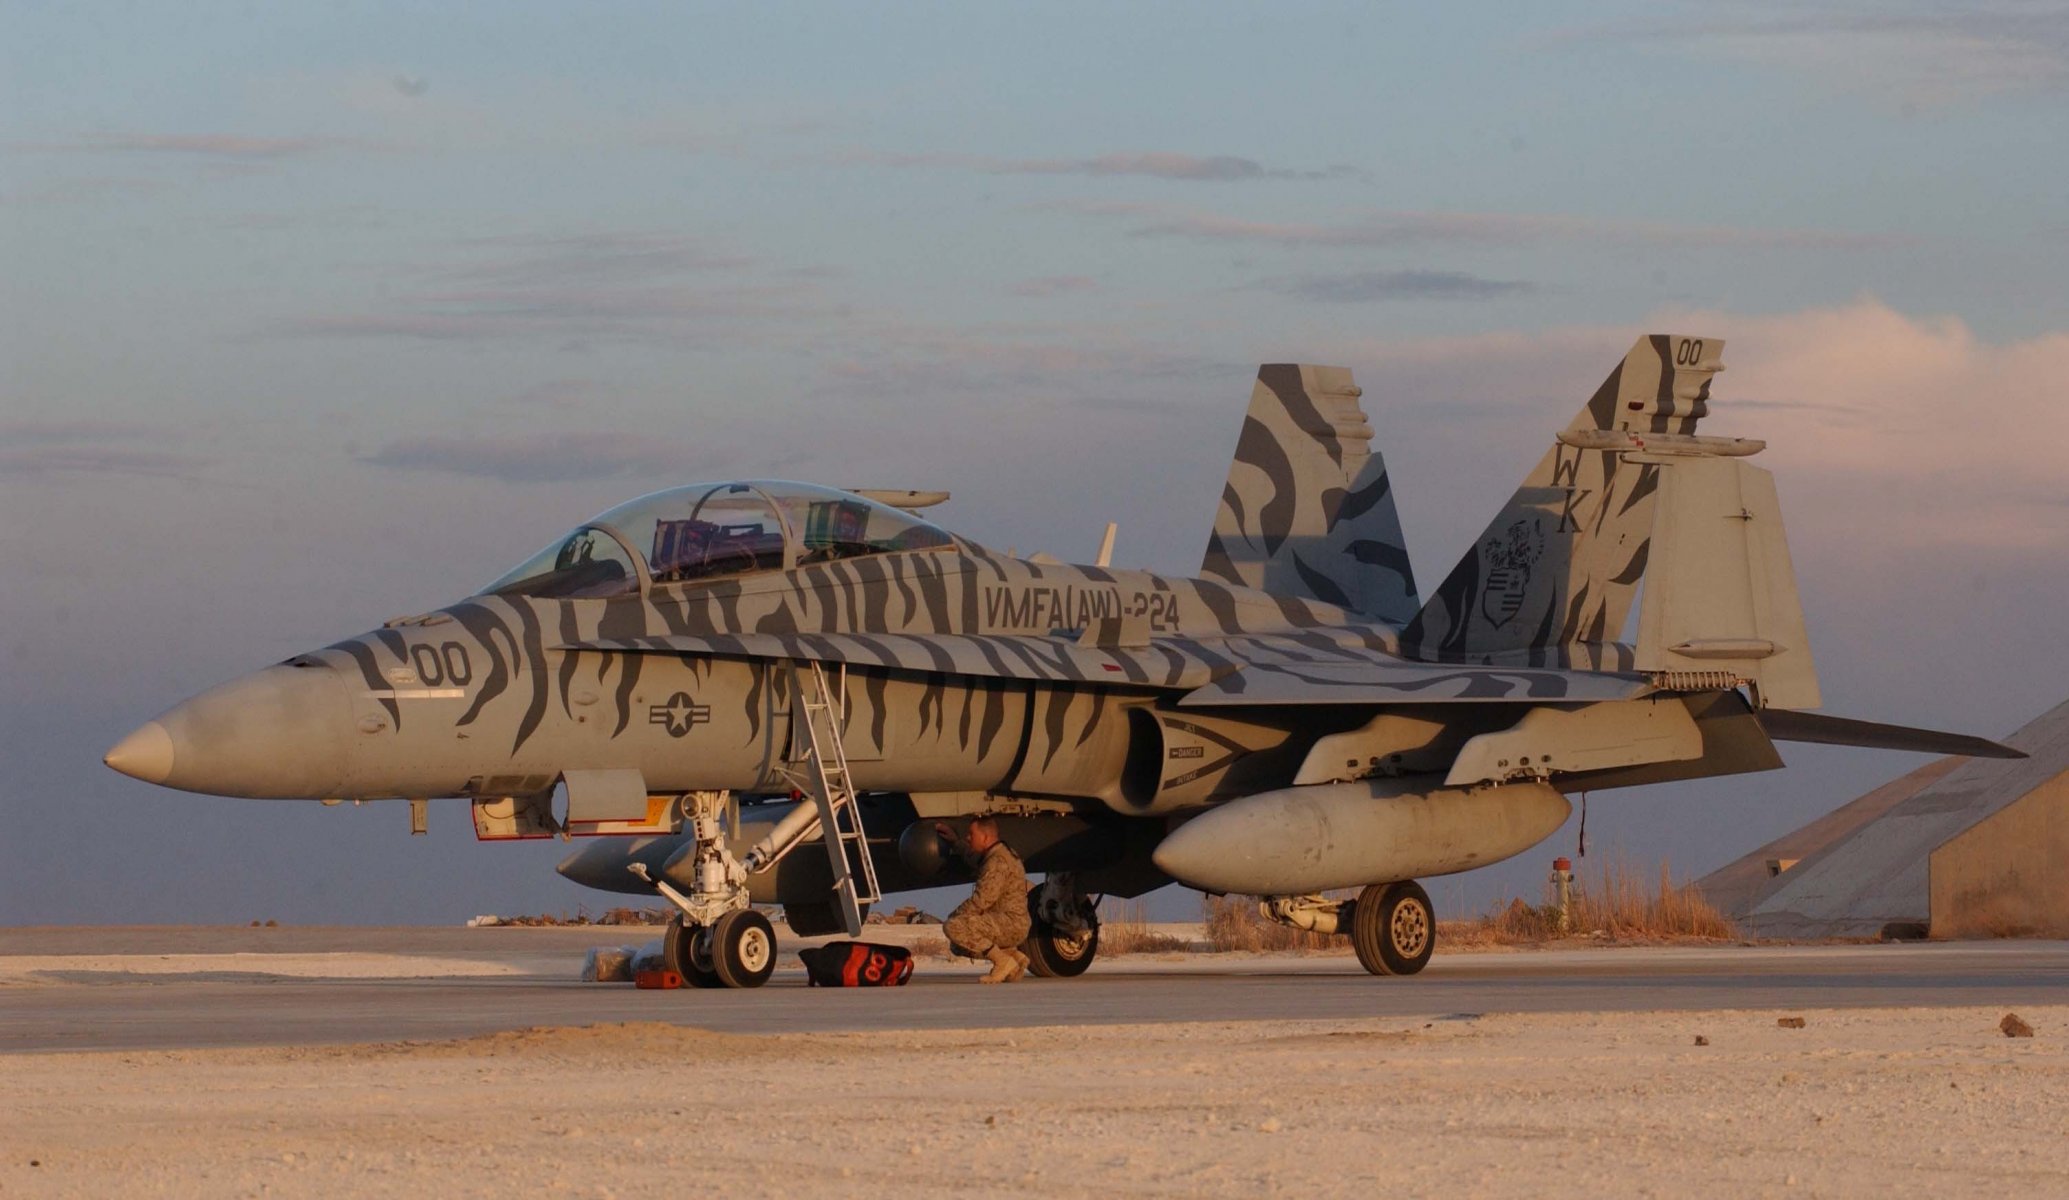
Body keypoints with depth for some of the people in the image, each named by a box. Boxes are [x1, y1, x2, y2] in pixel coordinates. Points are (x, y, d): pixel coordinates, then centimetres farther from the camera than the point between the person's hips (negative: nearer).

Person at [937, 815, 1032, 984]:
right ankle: (1015, 955, 10)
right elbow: (971, 856, 42)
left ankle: (1002, 960, -16)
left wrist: (953, 916, -12)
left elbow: (980, 901, -24)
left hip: (1010, 924, -11)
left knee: (953, 927, -23)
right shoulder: (995, 855, 16)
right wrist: (954, 840, 36)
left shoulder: (997, 861, -18)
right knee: (958, 945, 21)